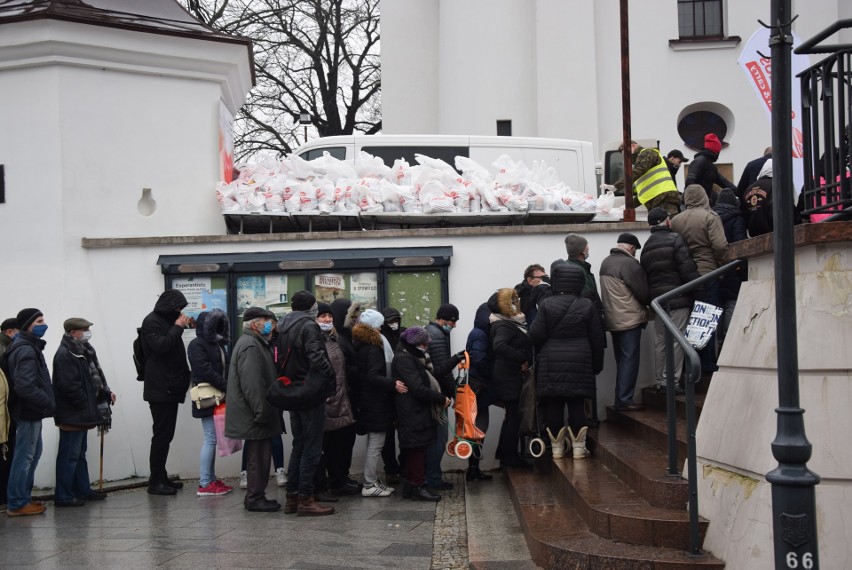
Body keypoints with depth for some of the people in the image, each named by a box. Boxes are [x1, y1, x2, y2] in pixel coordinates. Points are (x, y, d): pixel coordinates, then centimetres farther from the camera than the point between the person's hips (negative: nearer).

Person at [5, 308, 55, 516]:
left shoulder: (29, 347, 15)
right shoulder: (26, 350, -18)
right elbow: (25, 386, -26)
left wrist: (47, 402, 9)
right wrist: (48, 403, -19)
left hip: (31, 412, 10)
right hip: (29, 412, -10)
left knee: (33, 454, 18)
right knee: (25, 457, -3)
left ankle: (24, 497, 27)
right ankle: (17, 503, 4)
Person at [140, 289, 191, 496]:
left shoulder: (168, 320, 19)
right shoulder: (151, 321, -8)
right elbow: (160, 346, -21)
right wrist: (178, 327, -15)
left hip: (171, 389, 9)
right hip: (160, 390, -9)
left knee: (166, 434, 11)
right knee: (162, 434, -8)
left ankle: (161, 477, 17)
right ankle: (155, 481, -3)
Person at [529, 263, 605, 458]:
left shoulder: (546, 305, -4)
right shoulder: (587, 305, 1)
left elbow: (536, 335, -7)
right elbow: (597, 339, 3)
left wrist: (541, 353, 14)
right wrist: (597, 365, 13)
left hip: (551, 363, -1)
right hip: (579, 363, 1)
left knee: (553, 405, 4)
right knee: (577, 404, 4)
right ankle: (579, 446, 7)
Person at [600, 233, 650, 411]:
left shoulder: (606, 262, 12)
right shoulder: (629, 263, -15)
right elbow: (643, 293, -13)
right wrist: (648, 304, 8)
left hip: (612, 320, 9)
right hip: (629, 320, -8)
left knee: (621, 360, 15)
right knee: (629, 360, -3)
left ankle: (620, 400, 17)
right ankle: (625, 400, -3)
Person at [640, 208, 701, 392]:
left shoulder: (646, 246, 16)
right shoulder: (675, 239, -6)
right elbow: (687, 269, -13)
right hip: (678, 300, -7)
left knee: (659, 342, 10)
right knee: (676, 341, -5)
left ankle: (660, 381, 14)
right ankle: (672, 381, -7)